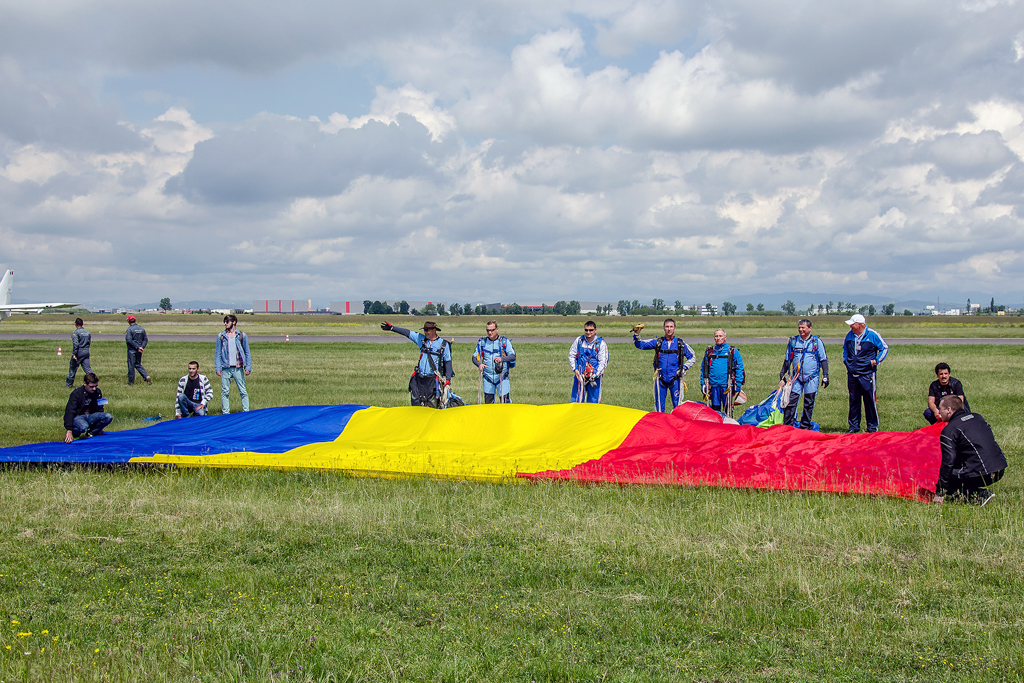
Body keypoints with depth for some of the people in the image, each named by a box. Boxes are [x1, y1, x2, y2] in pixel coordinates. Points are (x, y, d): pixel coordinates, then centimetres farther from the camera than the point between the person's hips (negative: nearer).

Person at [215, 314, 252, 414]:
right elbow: (217, 353, 8)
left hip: (238, 368, -1)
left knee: (243, 391, 1)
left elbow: (247, 353, 7)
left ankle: (246, 412, 6)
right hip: (226, 369, 1)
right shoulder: (221, 336, 6)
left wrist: (248, 368, -2)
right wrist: (217, 368, -1)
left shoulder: (242, 336, 4)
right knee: (225, 392, 2)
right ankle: (225, 412, 9)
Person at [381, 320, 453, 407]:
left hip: (433, 379, -4)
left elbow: (448, 361, 2)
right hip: (419, 377, 4)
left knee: (431, 404, -6)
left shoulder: (444, 344, 1)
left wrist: (448, 379, -4)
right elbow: (407, 333, 14)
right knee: (415, 402, 3)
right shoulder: (422, 340, 11)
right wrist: (391, 328, 14)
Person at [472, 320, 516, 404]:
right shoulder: (482, 342, 7)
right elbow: (475, 358, 6)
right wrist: (479, 364, -17)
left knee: (505, 401, -7)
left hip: (502, 377, -2)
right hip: (487, 377, 2)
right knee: (488, 401, 5)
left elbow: (513, 356, -6)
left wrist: (502, 358, -26)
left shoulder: (505, 341, 1)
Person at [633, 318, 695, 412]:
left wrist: (684, 368, 3)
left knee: (677, 405, -1)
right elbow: (639, 345, 11)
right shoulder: (657, 342, 9)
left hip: (674, 379, -1)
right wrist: (636, 334, -5)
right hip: (661, 379, 1)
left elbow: (692, 357, 16)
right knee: (659, 405, 2)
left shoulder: (681, 344, 8)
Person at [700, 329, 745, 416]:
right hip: (714, 385, 3)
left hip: (727, 386, -3)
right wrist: (703, 384, 7)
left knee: (727, 409, 0)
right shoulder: (709, 351, 12)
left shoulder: (733, 351, 3)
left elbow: (739, 368, 2)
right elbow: (703, 369, 15)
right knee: (715, 409, 9)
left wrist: (738, 385, -5)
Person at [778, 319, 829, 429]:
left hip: (811, 378, -2)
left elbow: (823, 360, 4)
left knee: (809, 403, 4)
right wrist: (782, 374, 16)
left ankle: (805, 426, 13)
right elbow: (787, 359, 19)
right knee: (791, 401, -5)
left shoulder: (816, 341, 2)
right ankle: (787, 425, -1)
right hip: (796, 377, 2)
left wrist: (825, 376, -3)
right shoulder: (793, 341, 9)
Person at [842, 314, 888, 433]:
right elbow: (845, 348, 27)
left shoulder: (872, 335, -7)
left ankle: (872, 426, 8)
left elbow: (884, 348, 3)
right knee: (853, 401, 9)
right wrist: (845, 360, 13)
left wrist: (876, 360, -7)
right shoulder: (850, 335, 8)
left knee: (870, 401, -2)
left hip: (867, 374, -5)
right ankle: (854, 426, 17)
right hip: (852, 373, 5)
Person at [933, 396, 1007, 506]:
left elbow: (948, 461, -11)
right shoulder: (977, 417, 15)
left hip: (980, 474, -8)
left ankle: (979, 496, -9)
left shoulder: (949, 430, -7)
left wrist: (940, 493, -5)